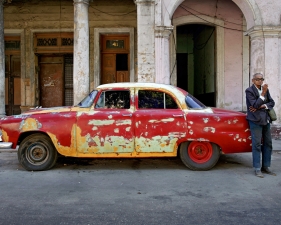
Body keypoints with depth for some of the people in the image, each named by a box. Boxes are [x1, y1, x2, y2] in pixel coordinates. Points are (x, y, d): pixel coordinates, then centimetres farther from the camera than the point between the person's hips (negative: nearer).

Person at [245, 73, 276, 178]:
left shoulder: (265, 89, 11)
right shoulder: (249, 91, -8)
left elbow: (272, 102, 7)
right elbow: (255, 105, -16)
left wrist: (262, 106, -9)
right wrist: (263, 93, -20)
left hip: (266, 120, 7)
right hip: (255, 120, -6)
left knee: (268, 143, 8)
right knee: (257, 144, -6)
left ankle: (265, 167, 17)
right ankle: (257, 169, 1)